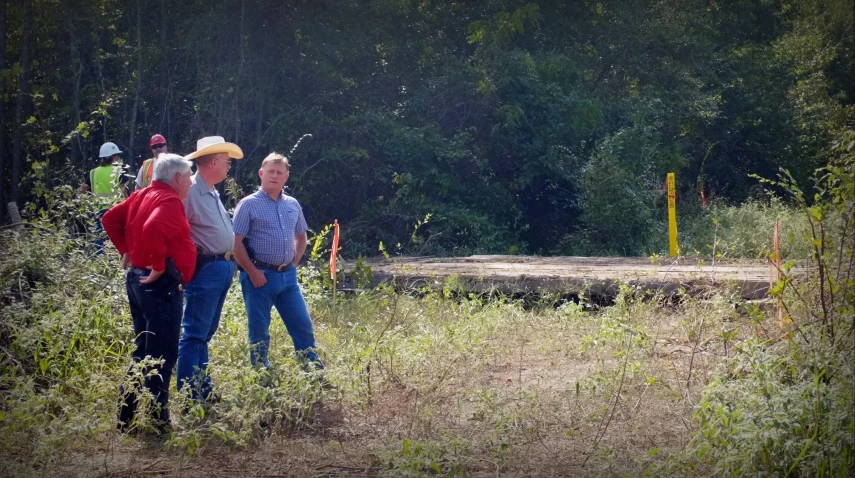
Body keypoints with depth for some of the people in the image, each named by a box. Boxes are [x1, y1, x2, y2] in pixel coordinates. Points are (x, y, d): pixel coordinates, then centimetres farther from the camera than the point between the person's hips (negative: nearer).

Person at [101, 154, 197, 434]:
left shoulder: (143, 196, 14)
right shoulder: (170, 201, -14)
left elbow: (111, 219, 21)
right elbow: (153, 229, -33)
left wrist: (126, 250, 18)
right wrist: (159, 266, -23)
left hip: (138, 278, 10)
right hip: (161, 284, -10)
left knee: (143, 352, 17)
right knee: (161, 356, -5)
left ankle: (126, 418, 18)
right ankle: (158, 421, -2)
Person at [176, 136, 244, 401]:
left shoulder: (212, 193, 16)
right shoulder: (191, 191, -14)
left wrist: (228, 261, 17)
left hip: (222, 267, 10)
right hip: (204, 268, -10)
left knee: (205, 333, 15)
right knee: (194, 334, -7)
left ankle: (203, 389, 22)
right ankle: (189, 395, -5)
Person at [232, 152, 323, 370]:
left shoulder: (292, 205, 11)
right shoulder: (249, 204, -5)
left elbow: (301, 237, 24)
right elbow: (236, 242, -10)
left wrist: (294, 263, 10)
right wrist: (252, 272, -14)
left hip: (287, 276, 5)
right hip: (260, 276, -5)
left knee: (303, 326, 6)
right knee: (259, 331, 2)